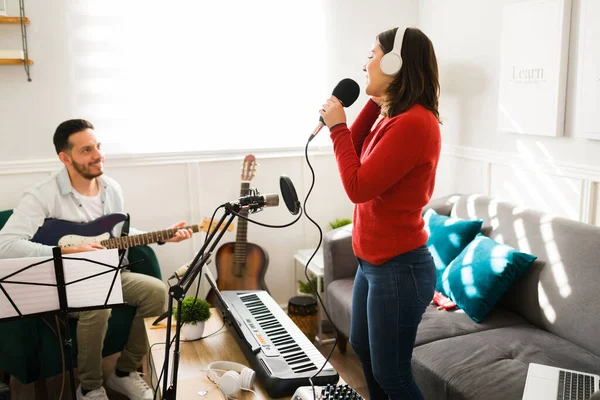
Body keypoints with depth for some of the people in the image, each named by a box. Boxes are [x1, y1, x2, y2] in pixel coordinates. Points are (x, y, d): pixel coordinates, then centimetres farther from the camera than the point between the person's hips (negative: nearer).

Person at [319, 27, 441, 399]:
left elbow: (358, 186, -24)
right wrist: (375, 103, 5)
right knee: (363, 348, 27)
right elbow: (357, 153, 13)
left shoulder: (414, 123, -23)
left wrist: (337, 125, -13)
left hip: (400, 269, -10)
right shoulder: (394, 117, 7)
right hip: (373, 261, 10)